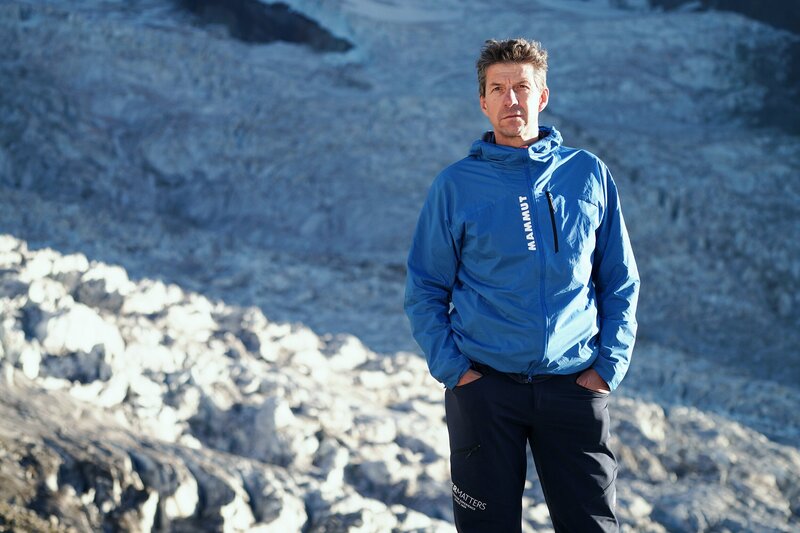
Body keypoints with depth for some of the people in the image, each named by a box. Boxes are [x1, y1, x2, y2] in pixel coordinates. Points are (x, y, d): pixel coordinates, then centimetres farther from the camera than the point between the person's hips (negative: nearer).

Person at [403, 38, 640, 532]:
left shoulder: (589, 175, 5)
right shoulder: (456, 185, 2)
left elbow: (620, 283, 8)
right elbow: (425, 290, 4)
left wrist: (608, 366, -2)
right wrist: (452, 368, -7)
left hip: (574, 384, 1)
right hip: (484, 385, -1)